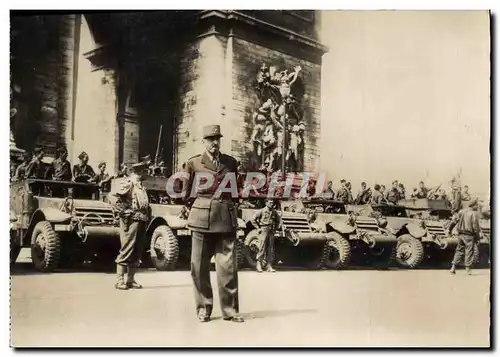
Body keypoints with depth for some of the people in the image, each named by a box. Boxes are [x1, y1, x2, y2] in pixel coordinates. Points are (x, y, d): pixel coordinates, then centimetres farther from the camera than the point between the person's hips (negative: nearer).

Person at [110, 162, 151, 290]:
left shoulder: (140, 185, 19)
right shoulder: (128, 183, -7)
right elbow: (114, 197, -17)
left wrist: (147, 215, 14)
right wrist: (123, 212, -15)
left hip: (142, 222, 9)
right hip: (131, 221, -9)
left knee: (137, 252, 9)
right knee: (126, 251, -8)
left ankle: (130, 280, 15)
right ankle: (120, 280, -3)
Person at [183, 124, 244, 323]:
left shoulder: (231, 163, 11)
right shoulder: (193, 163, 5)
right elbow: (186, 194, 12)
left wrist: (231, 205, 11)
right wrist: (196, 209, 10)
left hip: (227, 219, 1)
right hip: (202, 219, -1)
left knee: (227, 266, -1)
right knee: (200, 267, 3)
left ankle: (230, 310, 7)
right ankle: (203, 309, 16)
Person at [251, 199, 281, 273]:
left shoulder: (274, 212, 11)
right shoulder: (261, 211, -4)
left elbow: (278, 220, 27)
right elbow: (253, 220, -2)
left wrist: (275, 228, 14)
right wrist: (258, 228, -4)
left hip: (271, 233, 5)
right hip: (263, 231, -5)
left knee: (271, 250, 3)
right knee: (262, 248, -7)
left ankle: (269, 266, 7)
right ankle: (259, 265, 0)